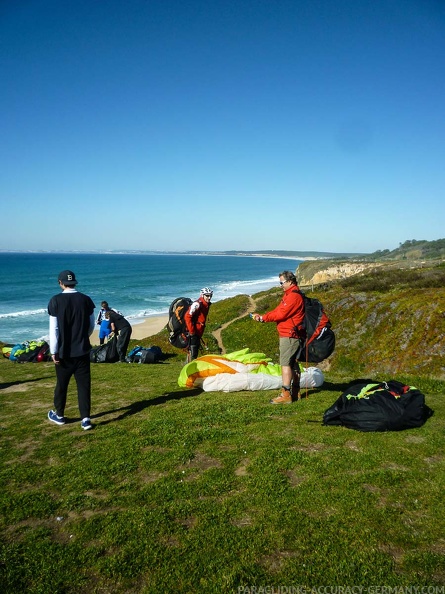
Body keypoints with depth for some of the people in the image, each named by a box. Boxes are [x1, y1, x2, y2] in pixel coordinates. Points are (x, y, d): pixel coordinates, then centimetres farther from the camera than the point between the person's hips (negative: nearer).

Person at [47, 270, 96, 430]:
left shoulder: (56, 300, -9)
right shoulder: (86, 300, -1)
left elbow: (54, 328, -9)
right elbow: (91, 325, 6)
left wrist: (53, 351, -4)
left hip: (64, 351, -2)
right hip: (82, 350, 2)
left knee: (61, 384, 14)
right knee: (84, 385, 6)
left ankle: (59, 415, 30)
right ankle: (85, 418, 6)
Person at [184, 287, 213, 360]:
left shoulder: (207, 305, 11)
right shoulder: (197, 304, -16)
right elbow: (187, 317, -22)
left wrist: (201, 331, 18)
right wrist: (191, 331, -20)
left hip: (199, 332, 9)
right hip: (193, 333, -9)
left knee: (196, 352, 14)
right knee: (192, 352, -8)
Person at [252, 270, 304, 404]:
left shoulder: (294, 296, -15)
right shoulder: (289, 294, 19)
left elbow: (280, 314, -19)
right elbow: (278, 310, 13)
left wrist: (263, 317, -10)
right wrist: (261, 317, 0)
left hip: (289, 335, -11)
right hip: (289, 335, 11)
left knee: (285, 363, -10)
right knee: (292, 363, 14)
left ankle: (285, 395, -9)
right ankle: (295, 393, 22)